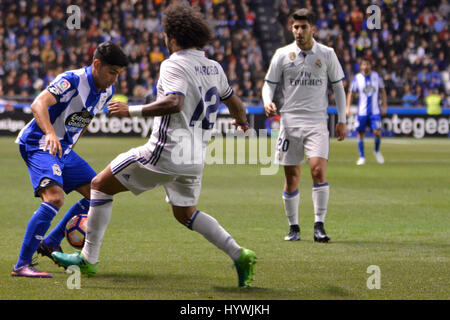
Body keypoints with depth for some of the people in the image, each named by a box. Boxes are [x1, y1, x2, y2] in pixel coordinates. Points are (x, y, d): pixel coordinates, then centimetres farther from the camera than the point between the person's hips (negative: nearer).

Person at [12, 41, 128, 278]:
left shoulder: (107, 92, 5)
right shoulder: (73, 80, -21)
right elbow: (38, 104, -36)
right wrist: (50, 133, -51)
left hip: (64, 149, 9)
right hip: (39, 145, -9)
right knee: (54, 198, -28)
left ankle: (50, 243, 18)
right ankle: (22, 265, -26)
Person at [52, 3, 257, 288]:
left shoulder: (174, 64, -14)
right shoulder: (214, 67, 9)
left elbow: (174, 103, -30)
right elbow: (233, 101, 24)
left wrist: (131, 110, -23)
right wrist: (243, 122, 46)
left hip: (164, 152, -8)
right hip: (194, 159, 8)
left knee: (100, 186, 6)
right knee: (186, 214, 26)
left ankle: (89, 258, 9)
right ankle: (239, 255, 10)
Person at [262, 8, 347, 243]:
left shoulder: (327, 54, 5)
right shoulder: (282, 55, 4)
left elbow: (338, 87, 11)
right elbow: (269, 84, 9)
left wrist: (341, 120, 7)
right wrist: (268, 102, -13)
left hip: (317, 121, -1)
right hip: (290, 121, 1)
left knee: (319, 170, -17)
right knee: (291, 178, 2)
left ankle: (319, 226, -11)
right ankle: (293, 227, 15)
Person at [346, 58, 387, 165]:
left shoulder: (377, 76, 2)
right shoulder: (357, 78, -2)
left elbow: (382, 91, 11)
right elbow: (350, 93, 3)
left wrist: (384, 106, 5)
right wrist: (348, 107, -4)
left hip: (375, 111, 0)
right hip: (362, 111, 0)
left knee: (377, 132, -10)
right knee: (361, 133, 1)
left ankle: (376, 151, 18)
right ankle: (362, 157, 14)